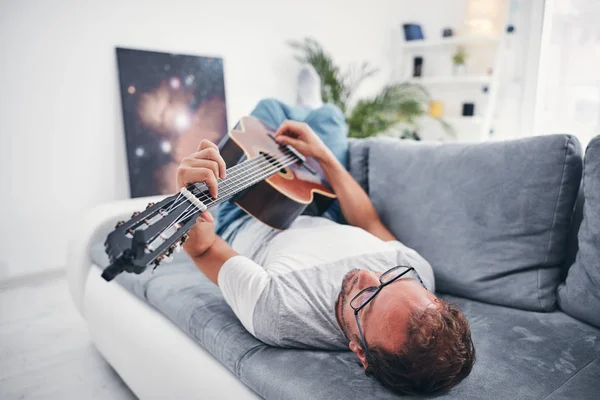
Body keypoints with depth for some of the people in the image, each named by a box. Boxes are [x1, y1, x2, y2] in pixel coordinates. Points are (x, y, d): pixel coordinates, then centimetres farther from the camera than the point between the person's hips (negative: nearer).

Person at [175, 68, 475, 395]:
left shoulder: (277, 314, -48)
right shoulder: (419, 271, -34)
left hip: (242, 229, -2)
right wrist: (322, 154, -10)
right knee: (326, 114, 12)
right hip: (321, 225, 3)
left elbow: (202, 248, -33)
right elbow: (371, 226, -12)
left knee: (271, 107, 7)